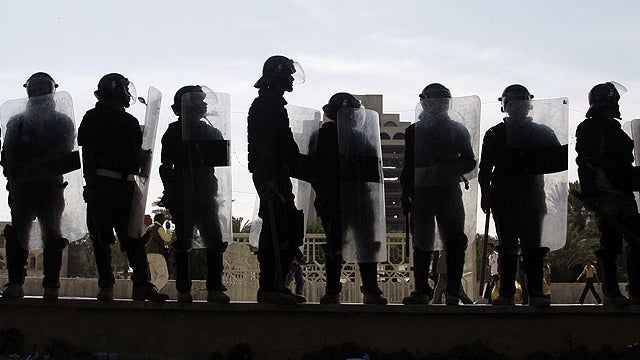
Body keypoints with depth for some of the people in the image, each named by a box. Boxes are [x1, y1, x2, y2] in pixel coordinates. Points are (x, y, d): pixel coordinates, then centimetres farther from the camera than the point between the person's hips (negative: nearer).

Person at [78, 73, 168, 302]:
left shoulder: (130, 122, 19)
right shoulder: (94, 118, 3)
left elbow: (138, 154, 22)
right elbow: (87, 152, -4)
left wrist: (143, 159, -2)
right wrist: (89, 184, -12)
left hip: (126, 186, 5)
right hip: (101, 184, -5)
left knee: (133, 236, -1)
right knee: (101, 237, -1)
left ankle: (143, 285, -5)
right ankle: (106, 286, 4)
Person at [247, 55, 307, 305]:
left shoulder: (275, 105, 23)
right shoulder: (265, 105, -10)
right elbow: (264, 146, -19)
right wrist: (270, 181, -25)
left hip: (278, 176, 11)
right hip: (271, 176, -11)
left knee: (292, 230, 11)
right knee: (275, 231, -10)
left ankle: (277, 285, 16)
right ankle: (268, 288, -7)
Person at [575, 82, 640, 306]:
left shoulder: (615, 129, 23)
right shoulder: (588, 128, -1)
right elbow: (584, 164, -9)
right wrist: (588, 195, -16)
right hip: (605, 194, -8)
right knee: (610, 244, -7)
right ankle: (611, 293, -3)